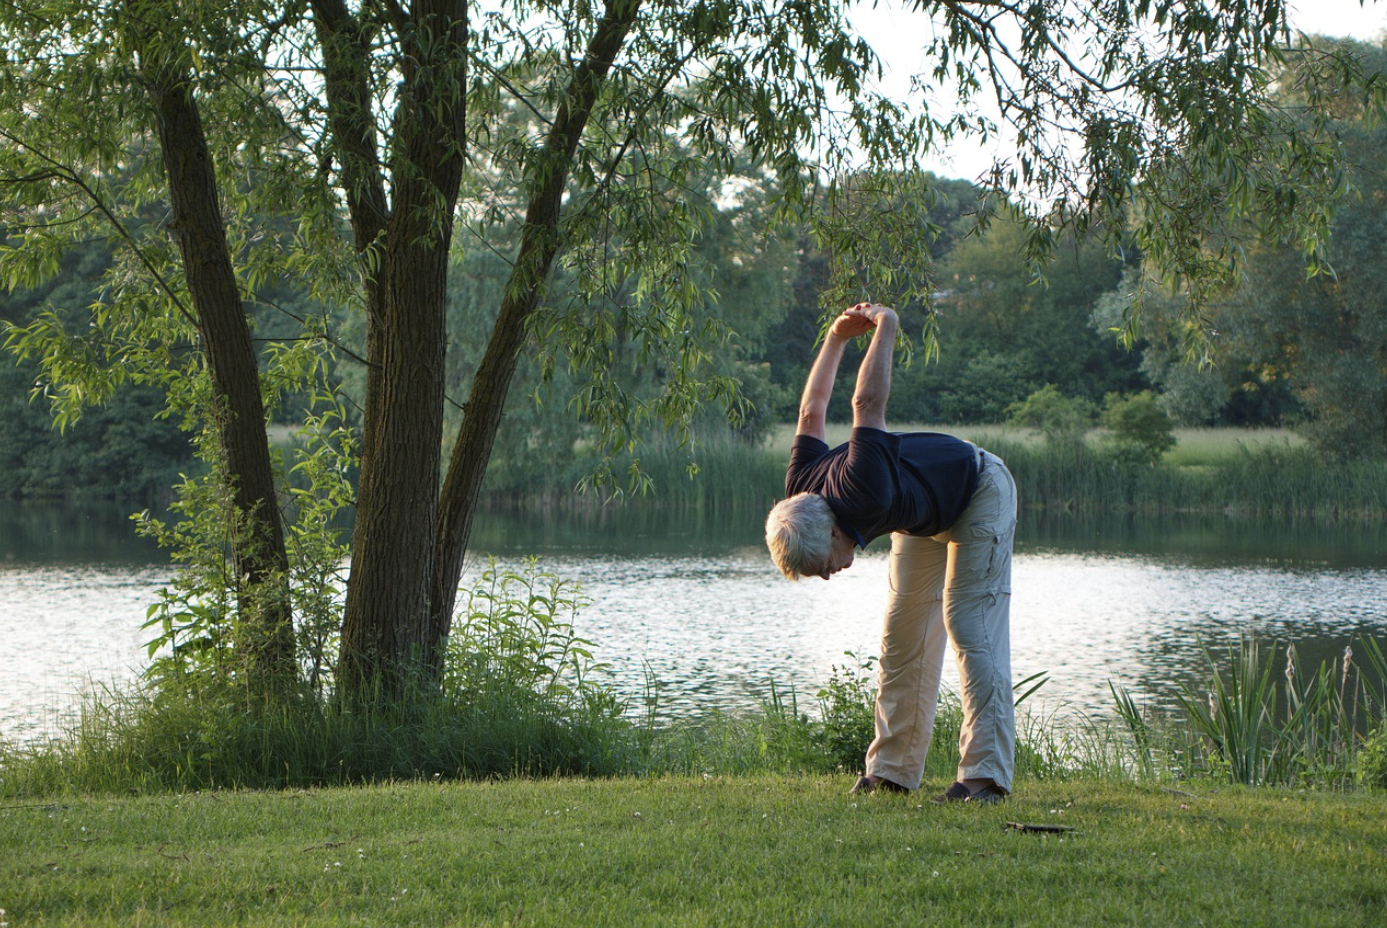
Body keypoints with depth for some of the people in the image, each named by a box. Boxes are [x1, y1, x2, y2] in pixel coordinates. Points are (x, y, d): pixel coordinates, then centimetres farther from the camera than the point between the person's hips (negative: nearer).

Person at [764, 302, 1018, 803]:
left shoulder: (862, 495, -43)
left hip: (979, 493, -8)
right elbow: (812, 413, -3)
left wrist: (885, 327, -24)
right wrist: (836, 337, 3)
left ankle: (985, 775, -23)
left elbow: (867, 403, -38)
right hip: (924, 516, 8)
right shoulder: (800, 493, -19)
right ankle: (892, 771, 6)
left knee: (970, 628, -18)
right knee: (903, 639, 3)